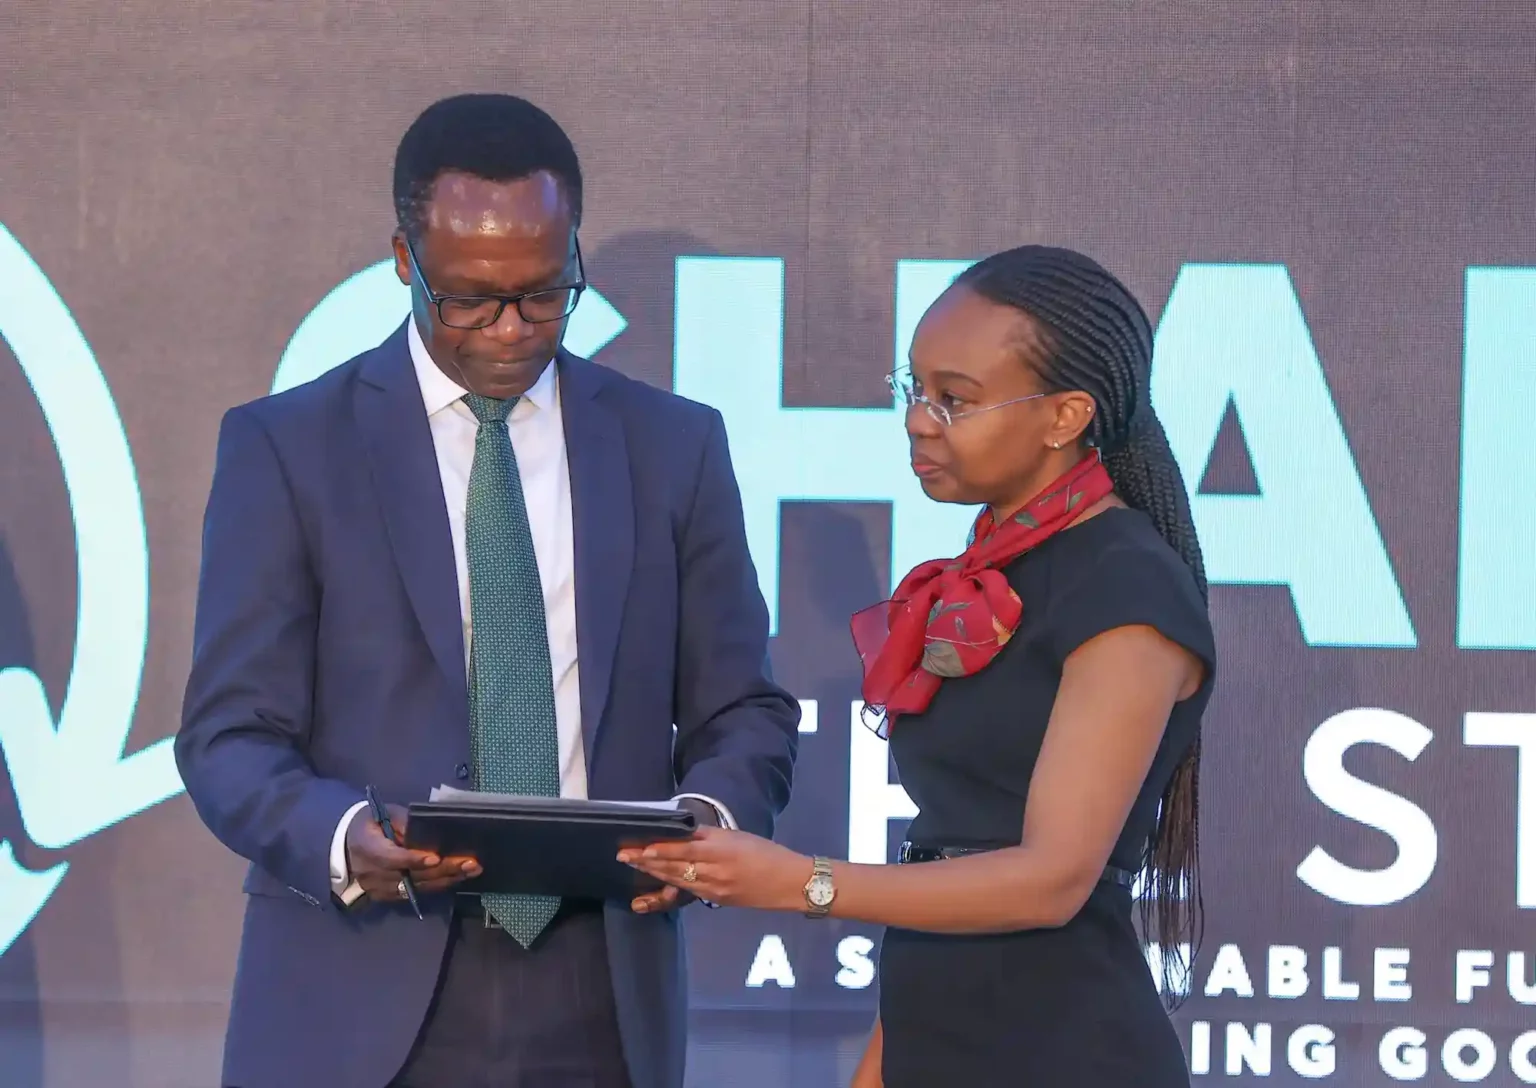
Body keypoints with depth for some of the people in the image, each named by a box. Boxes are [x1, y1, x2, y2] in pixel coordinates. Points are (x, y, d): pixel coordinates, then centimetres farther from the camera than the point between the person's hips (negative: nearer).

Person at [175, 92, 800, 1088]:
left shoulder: (673, 446, 8)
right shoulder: (287, 448, 0)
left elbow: (742, 712, 10)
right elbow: (230, 737, -3)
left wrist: (714, 815, -12)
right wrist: (346, 840, -23)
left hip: (599, 1005, 2)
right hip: (363, 1007, -2)